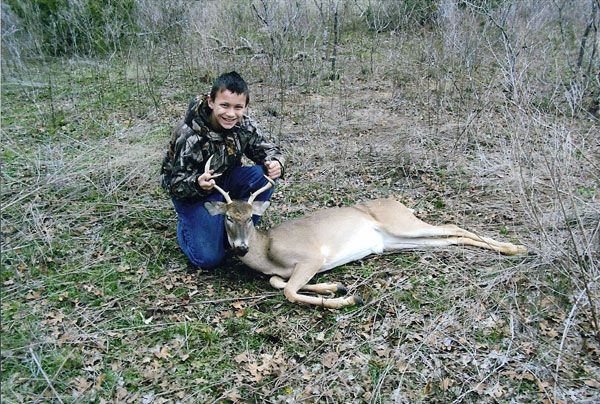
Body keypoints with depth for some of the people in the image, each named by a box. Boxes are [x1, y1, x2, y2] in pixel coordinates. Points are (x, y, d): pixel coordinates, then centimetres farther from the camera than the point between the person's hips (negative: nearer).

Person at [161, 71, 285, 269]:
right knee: (209, 258, -15)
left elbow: (265, 149, -3)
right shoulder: (188, 135, -29)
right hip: (193, 193, -5)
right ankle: (186, 224, 18)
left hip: (226, 181, 5)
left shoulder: (245, 125, -14)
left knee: (264, 175, -24)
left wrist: (276, 163, -28)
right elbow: (174, 183, -24)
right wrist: (197, 184, -48)